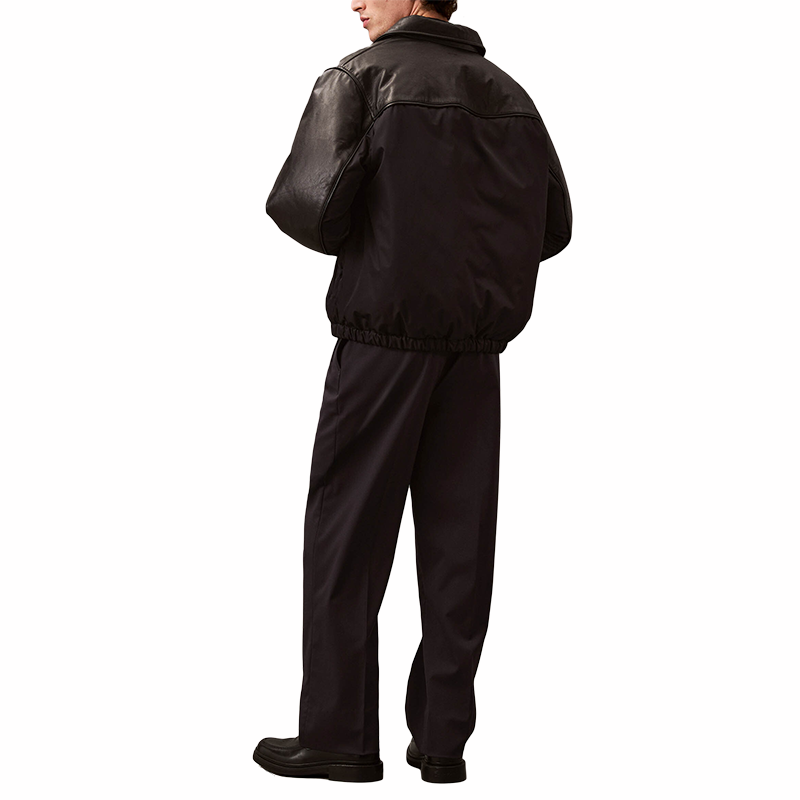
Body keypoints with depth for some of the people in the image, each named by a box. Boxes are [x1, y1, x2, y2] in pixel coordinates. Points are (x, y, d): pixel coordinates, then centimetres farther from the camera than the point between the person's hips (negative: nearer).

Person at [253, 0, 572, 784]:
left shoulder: (362, 75, -6)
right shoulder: (509, 93, 10)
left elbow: (312, 204, -16)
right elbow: (553, 225, 10)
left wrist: (351, 240, 5)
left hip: (384, 336, -4)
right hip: (479, 345, 5)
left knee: (347, 537, 4)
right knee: (457, 536, 7)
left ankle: (338, 734, 6)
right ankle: (443, 739, 10)